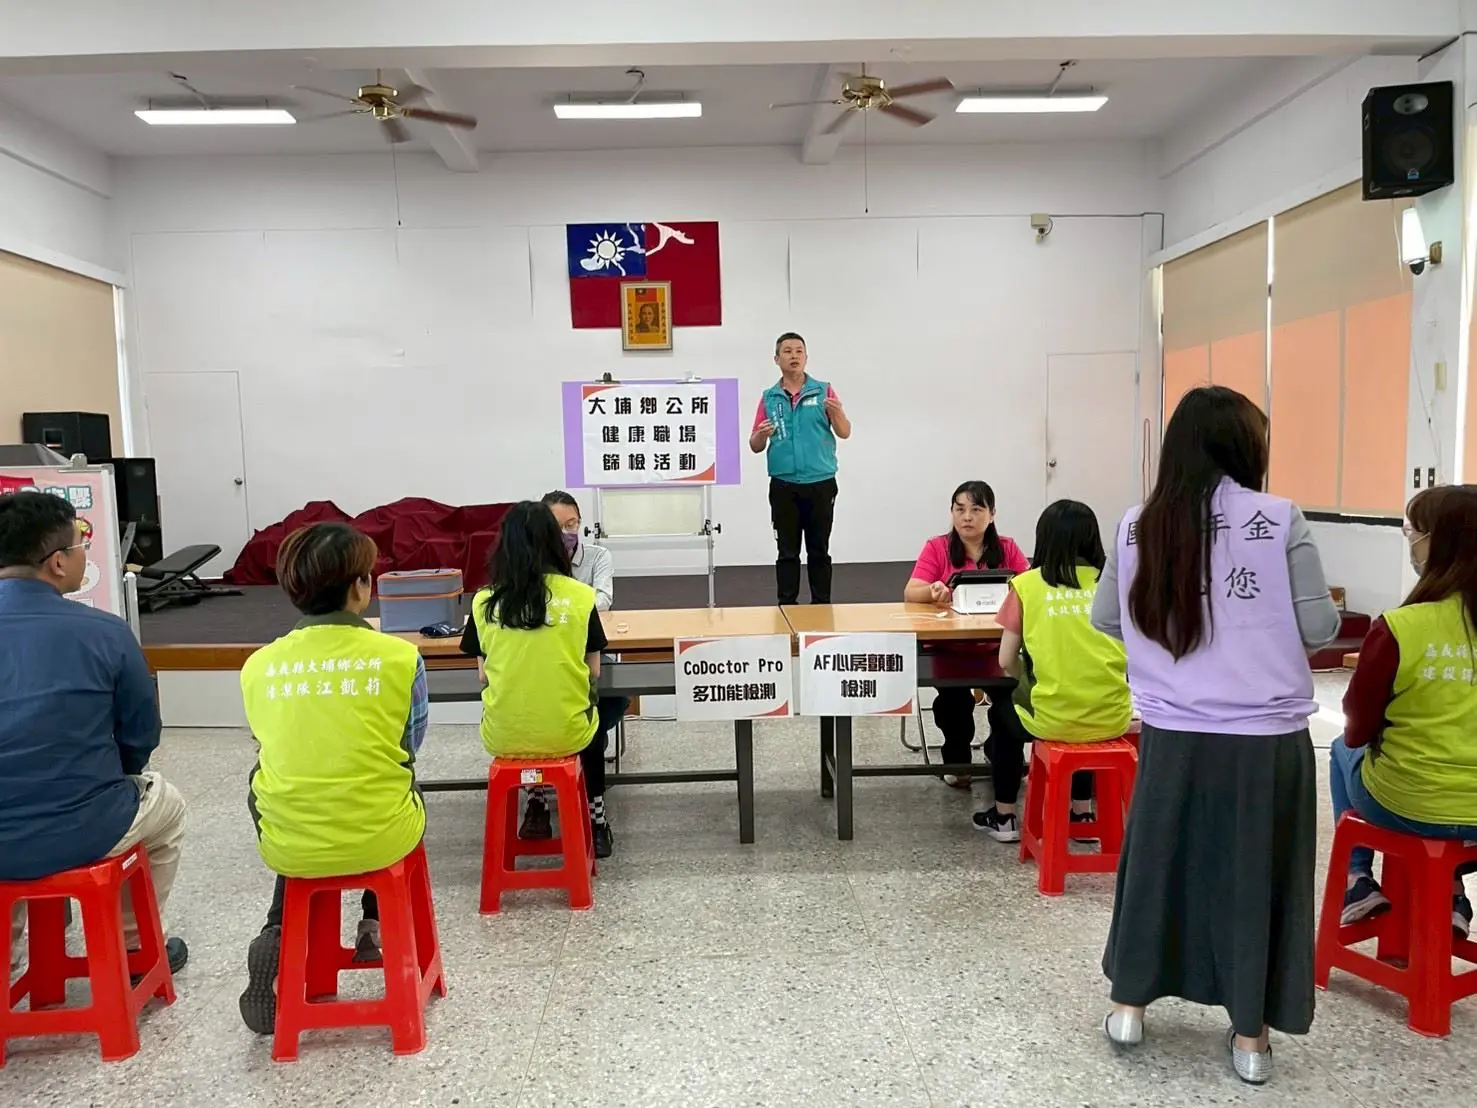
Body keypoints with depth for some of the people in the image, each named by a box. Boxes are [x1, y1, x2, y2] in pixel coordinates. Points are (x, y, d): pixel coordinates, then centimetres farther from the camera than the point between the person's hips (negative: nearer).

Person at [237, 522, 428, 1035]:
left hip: (287, 846, 2)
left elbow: (275, 747, 10)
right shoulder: (401, 657, -11)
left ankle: (279, 935, 18)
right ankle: (375, 926, 32)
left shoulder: (258, 665, -4)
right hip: (381, 840, -1)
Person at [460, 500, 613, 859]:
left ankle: (536, 806, 40)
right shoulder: (580, 595, -7)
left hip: (503, 736, 1)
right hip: (565, 733, -1)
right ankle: (595, 821, 38)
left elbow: (485, 675, 4)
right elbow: (593, 673, 0)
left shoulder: (484, 602, -4)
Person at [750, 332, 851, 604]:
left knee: (819, 550, 6)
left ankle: (822, 605, 15)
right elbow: (755, 446, 8)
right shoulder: (769, 397, 7)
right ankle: (787, 606, 13)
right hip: (783, 486, 1)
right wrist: (761, 434, -15)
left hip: (820, 483, -1)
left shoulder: (824, 391, 3)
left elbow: (845, 433, -2)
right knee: (787, 552, 6)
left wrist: (837, 412, -22)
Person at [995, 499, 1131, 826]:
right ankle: (1082, 810, 40)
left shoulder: (1026, 585, -1)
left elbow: (1007, 661, 1)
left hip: (1054, 720, -2)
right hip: (1111, 718, 3)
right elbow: (1130, 656, 6)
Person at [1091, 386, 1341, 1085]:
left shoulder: (1138, 527, 0)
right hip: (1265, 736, -2)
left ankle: (1129, 1005, 29)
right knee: (1254, 870, 12)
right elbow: (1319, 627, -5)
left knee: (1157, 855, 17)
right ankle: (1250, 1035, 25)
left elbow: (1105, 618, 9)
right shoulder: (1279, 520, -9)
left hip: (1171, 732, 2)